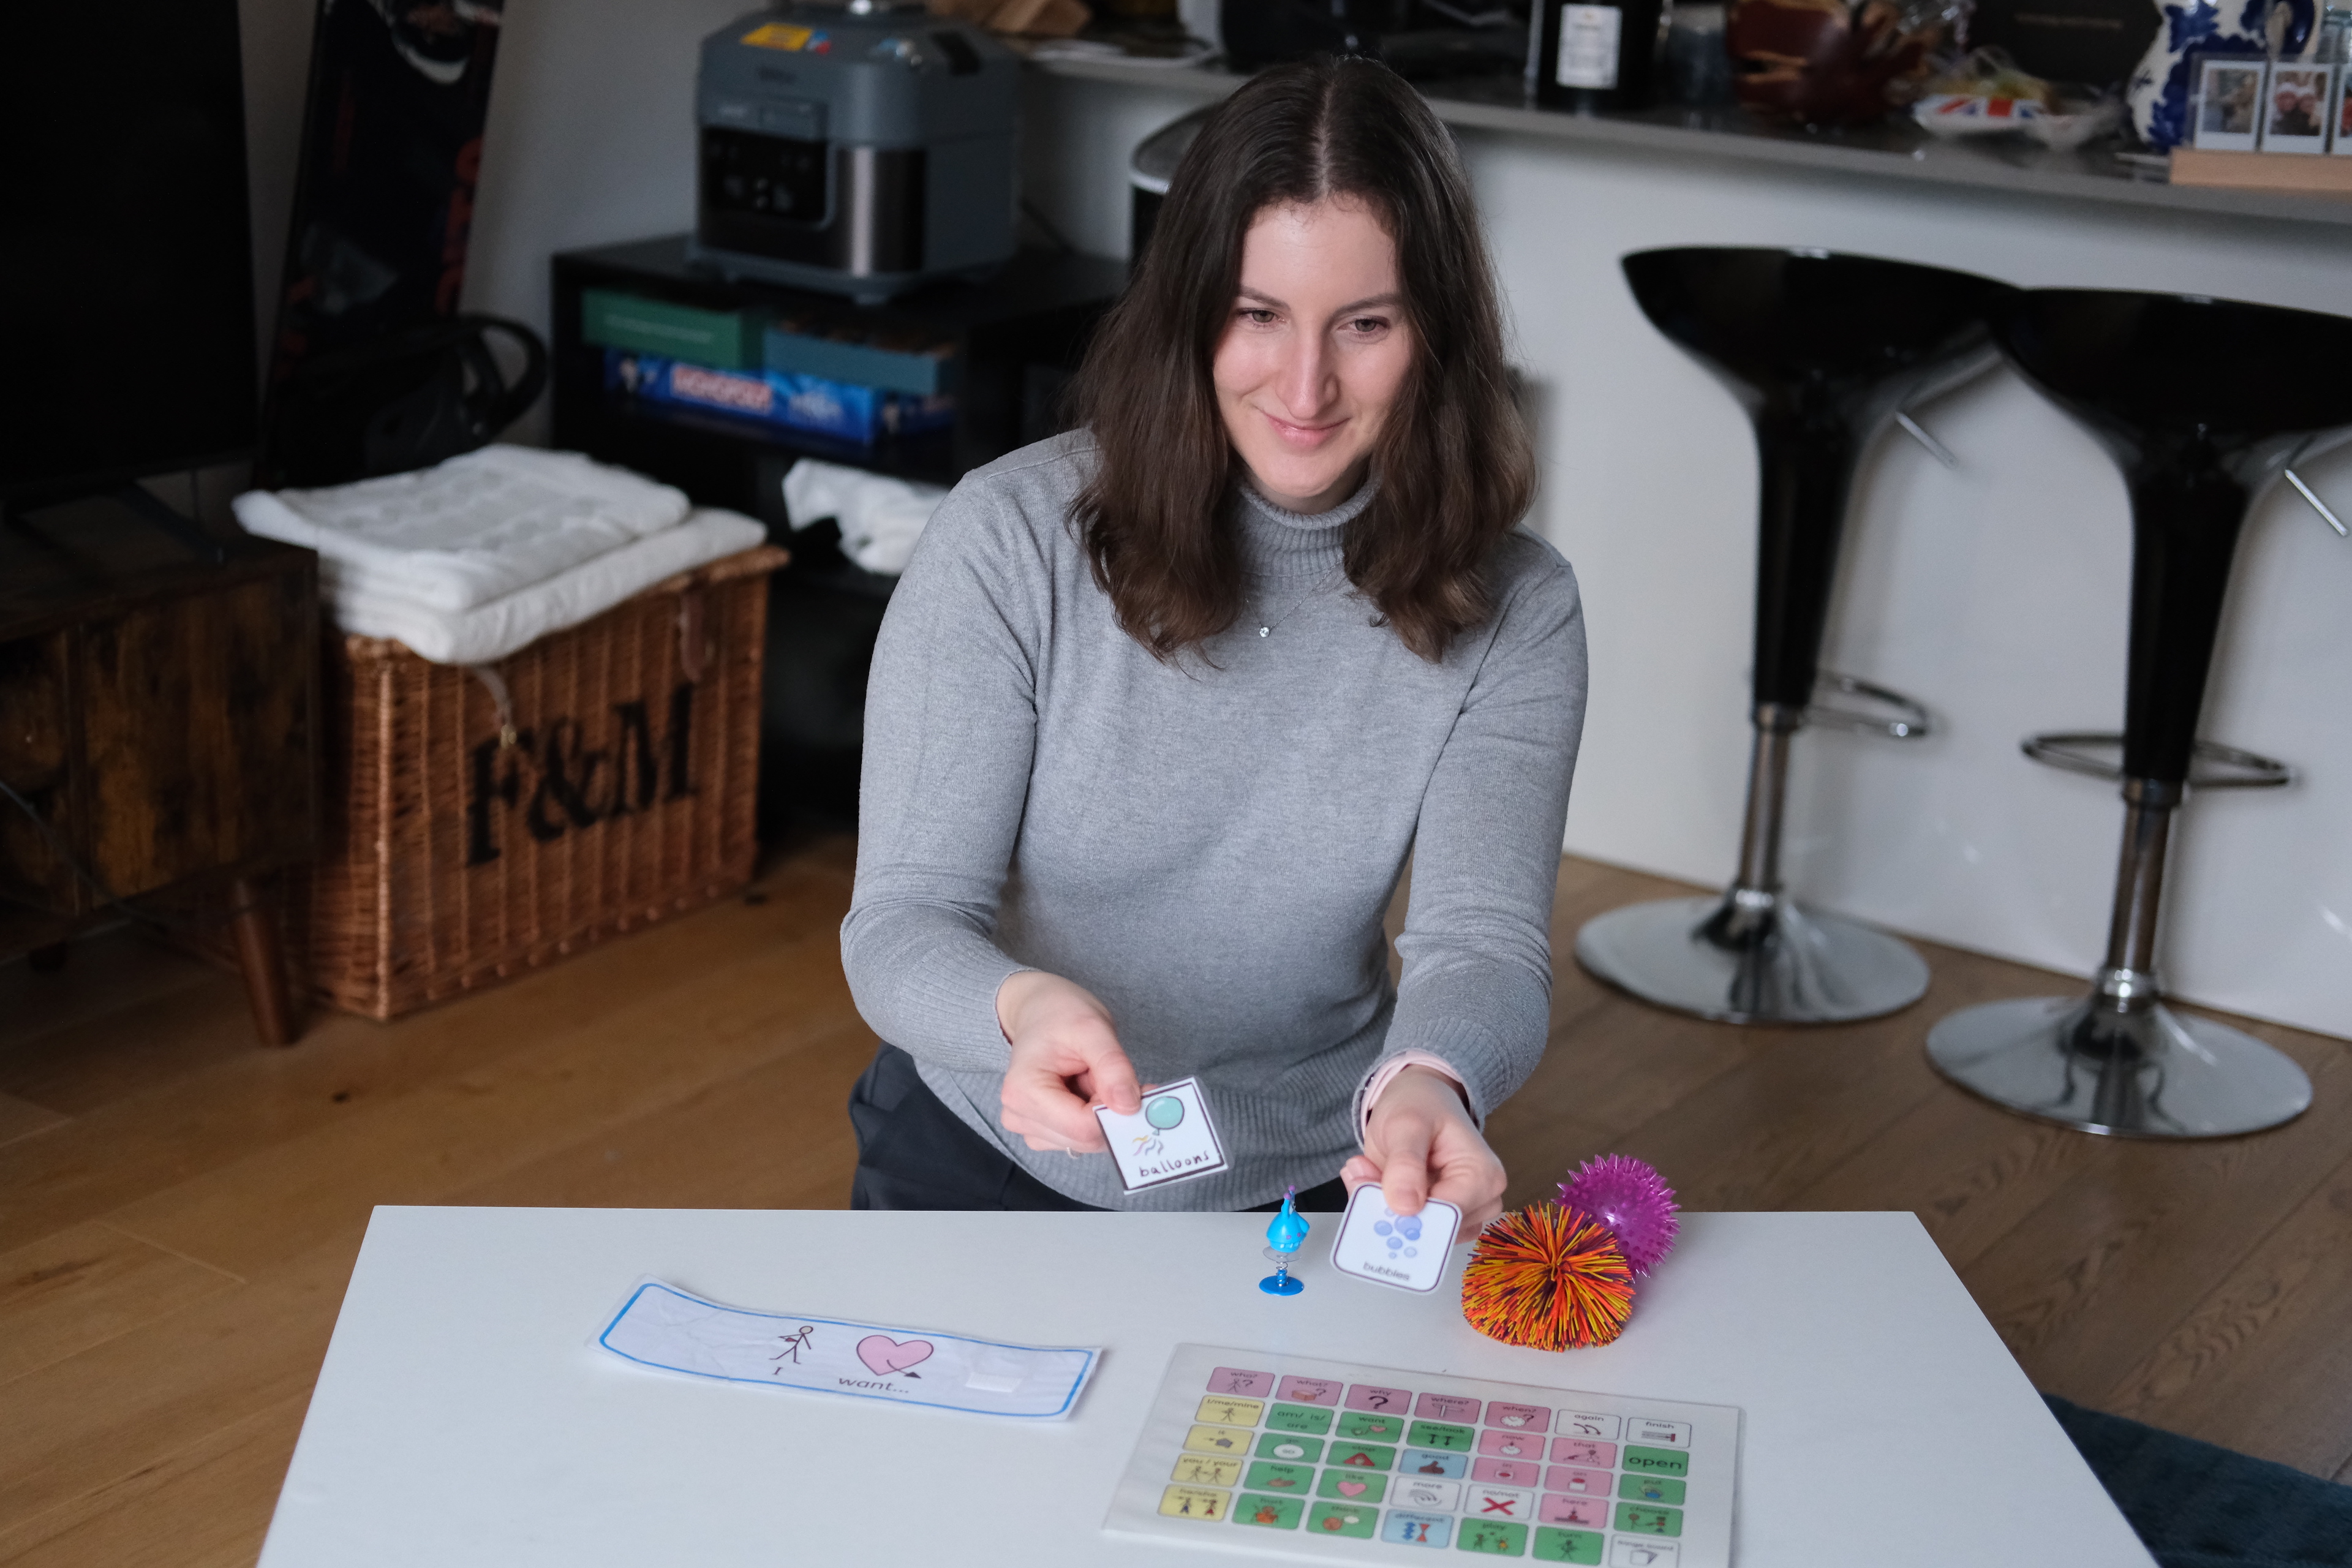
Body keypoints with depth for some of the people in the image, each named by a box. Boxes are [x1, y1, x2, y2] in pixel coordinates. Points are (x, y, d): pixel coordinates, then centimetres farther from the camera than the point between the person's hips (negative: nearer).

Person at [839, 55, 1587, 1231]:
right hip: (986, 1164, -1)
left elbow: (1486, 942, -16)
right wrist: (1027, 1008, -39)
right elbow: (898, 924, -14)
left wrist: (1427, 1084, -41)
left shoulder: (1509, 612, -7)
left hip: (1313, 1183, 2)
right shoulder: (1009, 537, -13)